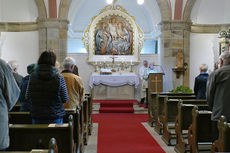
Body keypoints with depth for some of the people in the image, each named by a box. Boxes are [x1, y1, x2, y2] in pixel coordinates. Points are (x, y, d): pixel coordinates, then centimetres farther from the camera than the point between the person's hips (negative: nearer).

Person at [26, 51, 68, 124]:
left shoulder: (32, 76, -5)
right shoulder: (59, 77, -10)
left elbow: (27, 97, 3)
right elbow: (65, 99, -3)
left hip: (37, 116, 2)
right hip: (55, 116, -2)